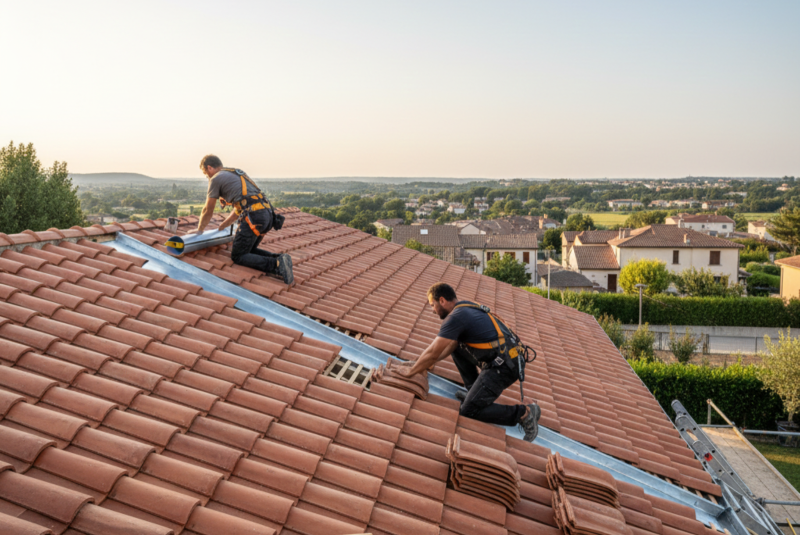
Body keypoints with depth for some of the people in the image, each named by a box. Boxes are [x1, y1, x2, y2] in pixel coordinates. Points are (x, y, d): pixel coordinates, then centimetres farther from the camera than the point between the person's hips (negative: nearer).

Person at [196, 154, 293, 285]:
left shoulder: (216, 179, 6)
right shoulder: (238, 174, 30)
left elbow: (208, 211, 13)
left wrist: (199, 230, 30)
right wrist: (222, 226, 47)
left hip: (253, 217, -8)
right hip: (268, 214, 8)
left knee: (237, 257, 1)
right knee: (248, 250, 24)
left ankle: (277, 265, -20)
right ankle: (278, 258, -1)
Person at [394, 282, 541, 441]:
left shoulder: (456, 317, -14)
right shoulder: (466, 308, 16)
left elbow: (433, 353, -12)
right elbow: (450, 346, 28)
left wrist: (411, 371, 1)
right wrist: (429, 362, 30)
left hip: (502, 368, -10)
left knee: (468, 412, -8)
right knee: (456, 346, 19)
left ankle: (524, 413, -5)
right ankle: (475, 392, 19)